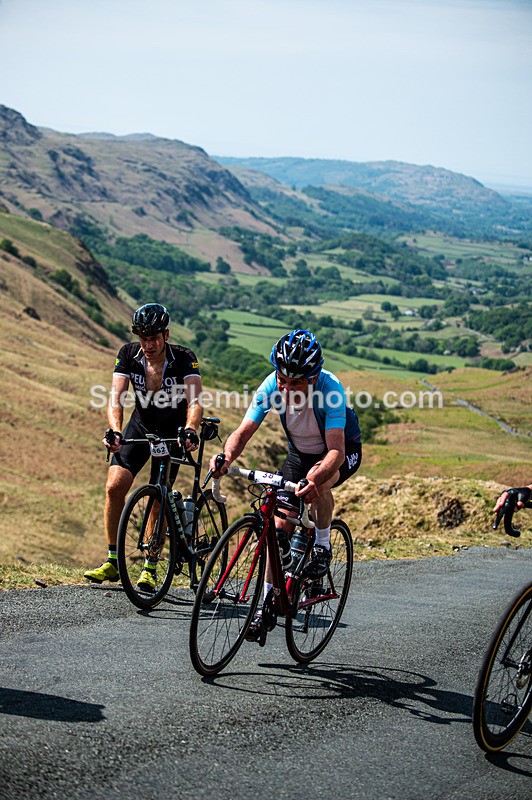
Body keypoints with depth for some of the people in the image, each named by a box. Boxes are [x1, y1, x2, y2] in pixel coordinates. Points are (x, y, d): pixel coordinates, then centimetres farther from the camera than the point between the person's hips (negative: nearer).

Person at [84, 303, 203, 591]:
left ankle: (149, 568, 4)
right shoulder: (129, 354, -16)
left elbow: (195, 400, -36)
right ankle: (113, 561, -2)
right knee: (114, 486, -13)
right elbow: (116, 396, -24)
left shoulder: (184, 358, -24)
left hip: (173, 432, -2)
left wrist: (190, 430, -56)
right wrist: (115, 430, -43)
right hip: (140, 426, 2)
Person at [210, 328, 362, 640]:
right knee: (279, 526, -7)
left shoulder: (330, 388, -36)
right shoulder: (273, 386, -25)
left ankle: (323, 546, -12)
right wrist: (226, 456, -48)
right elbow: (244, 431, -26)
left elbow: (335, 451, -45)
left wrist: (314, 479, -64)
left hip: (344, 450, -4)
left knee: (319, 479, -38)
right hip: (300, 452, 4)